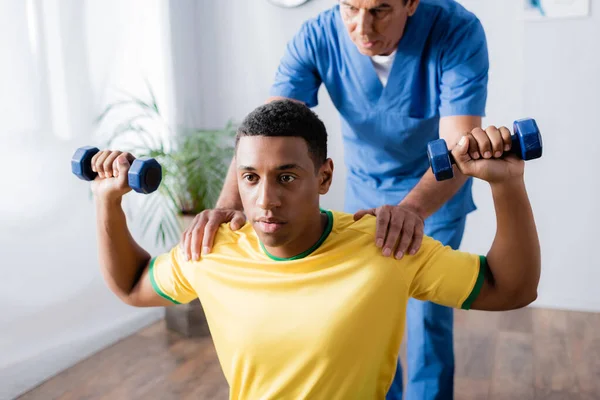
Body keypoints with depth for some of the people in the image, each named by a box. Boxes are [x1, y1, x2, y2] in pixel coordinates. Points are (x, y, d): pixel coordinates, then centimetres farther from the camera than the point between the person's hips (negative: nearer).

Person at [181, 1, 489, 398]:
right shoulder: (316, 38, -22)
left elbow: (460, 145, -36)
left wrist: (412, 209, -55)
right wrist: (230, 203, -48)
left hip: (435, 194, -2)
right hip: (365, 191, 2)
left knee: (428, 316, 1)